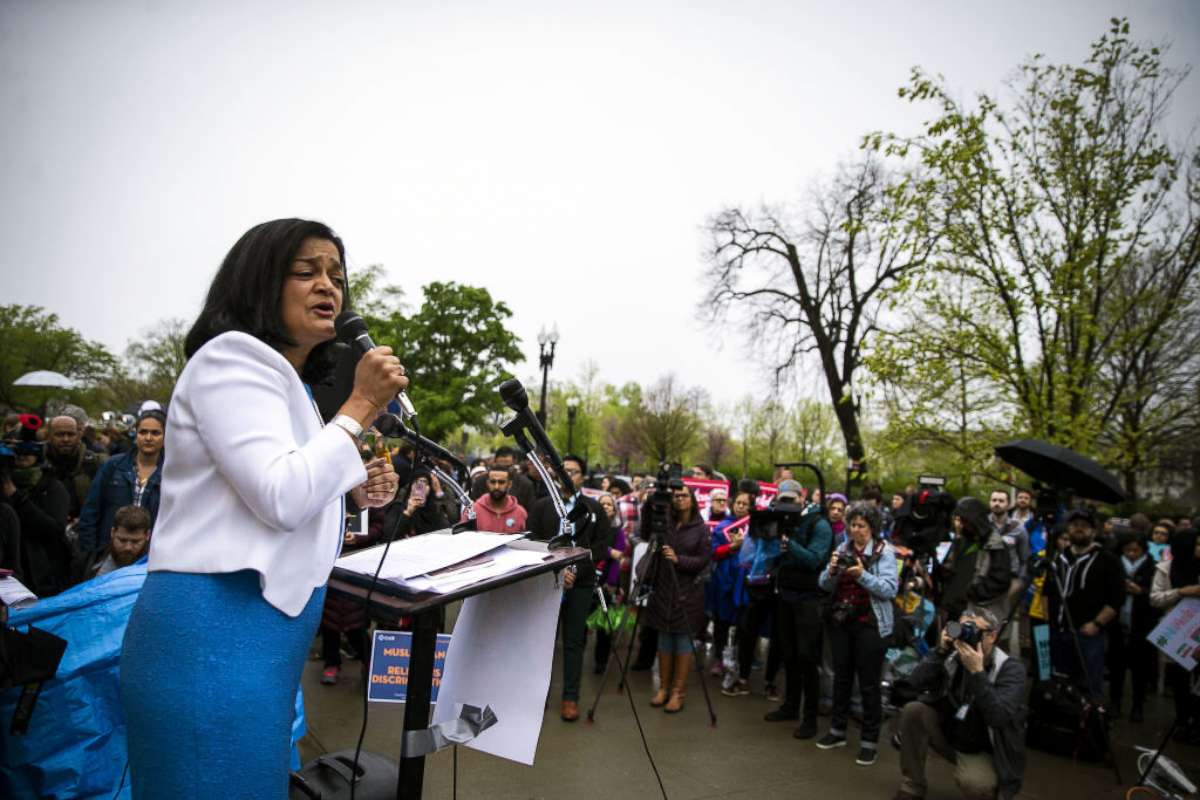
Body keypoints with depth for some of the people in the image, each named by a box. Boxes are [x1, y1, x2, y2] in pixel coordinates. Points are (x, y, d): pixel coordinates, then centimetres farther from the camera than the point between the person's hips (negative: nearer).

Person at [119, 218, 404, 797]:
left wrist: (352, 493, 8)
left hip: (261, 630, 10)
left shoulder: (286, 382, 20)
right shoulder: (231, 357, -10)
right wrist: (360, 408, -14)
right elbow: (280, 499, -21)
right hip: (217, 631, -10)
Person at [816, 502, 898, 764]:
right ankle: (838, 730, 30)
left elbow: (890, 589, -17)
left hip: (870, 625, -5)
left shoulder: (884, 552, -8)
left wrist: (863, 575, -28)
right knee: (841, 677, 16)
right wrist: (831, 570, -15)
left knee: (869, 683, 2)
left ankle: (870, 741, 14)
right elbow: (825, 585, 5)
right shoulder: (843, 548, 6)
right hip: (842, 622, 5)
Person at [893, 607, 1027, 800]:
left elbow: (999, 717, -33)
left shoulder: (1011, 669, -18)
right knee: (913, 710, -18)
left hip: (987, 752, -4)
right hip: (950, 739, 4)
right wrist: (941, 650, -26)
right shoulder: (954, 658, -8)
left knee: (972, 782, -35)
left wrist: (976, 672, -39)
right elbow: (917, 683, -19)